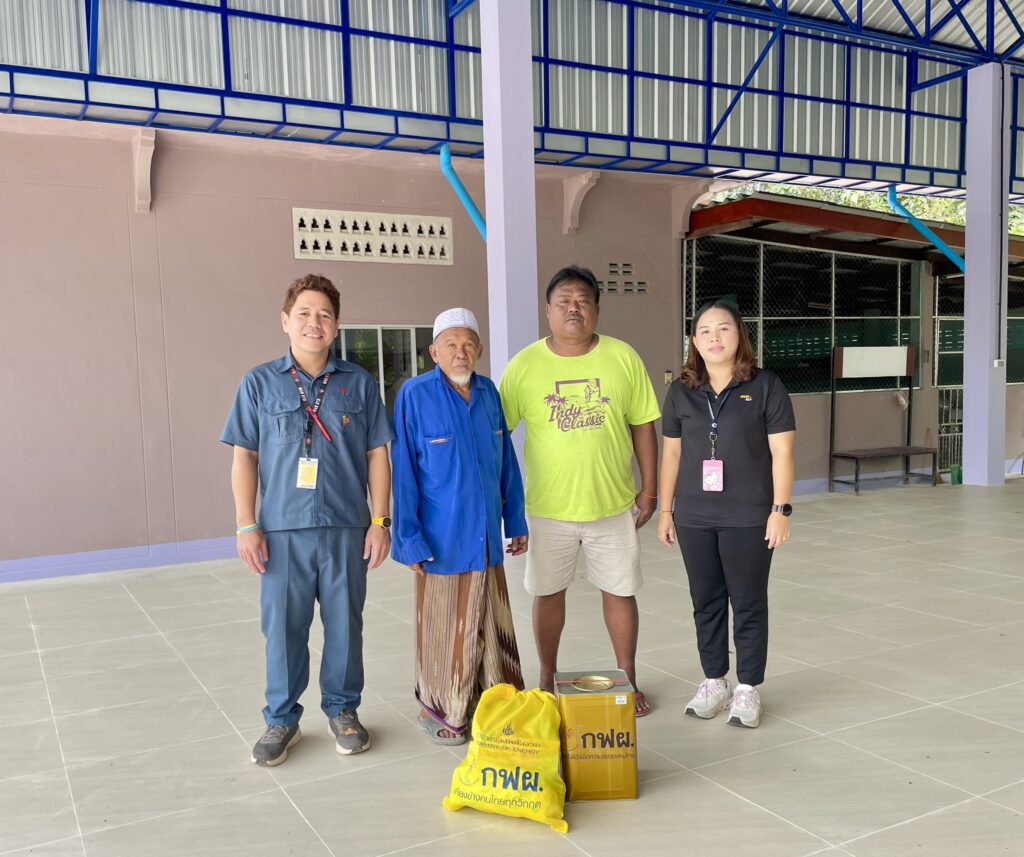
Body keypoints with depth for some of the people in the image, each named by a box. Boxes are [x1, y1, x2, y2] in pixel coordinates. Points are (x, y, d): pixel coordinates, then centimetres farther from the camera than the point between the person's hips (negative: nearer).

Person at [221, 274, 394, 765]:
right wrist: (246, 525, -2)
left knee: (345, 624, 10)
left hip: (346, 528, 1)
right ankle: (281, 719, 24)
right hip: (283, 530, 0)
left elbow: (377, 456, 5)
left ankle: (343, 710, 28)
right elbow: (244, 457, 3)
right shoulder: (260, 383, 3)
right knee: (283, 627, 7)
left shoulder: (359, 384, 4)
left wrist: (380, 521, 0)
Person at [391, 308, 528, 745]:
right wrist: (410, 538, -12)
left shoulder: (488, 392, 4)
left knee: (493, 622, 14)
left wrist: (515, 521, 12)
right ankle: (438, 710, 26)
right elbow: (403, 472, -10)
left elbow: (506, 461, 10)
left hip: (486, 535, 5)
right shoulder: (415, 395, -10)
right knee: (445, 626, 7)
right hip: (442, 538, -5)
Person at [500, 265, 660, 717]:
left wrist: (649, 488, 2)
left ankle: (627, 680, 30)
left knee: (620, 591, 11)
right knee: (548, 593, 12)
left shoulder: (623, 358, -3)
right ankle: (547, 681, 31)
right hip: (549, 506, 0)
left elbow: (642, 426, 3)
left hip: (613, 504, 1)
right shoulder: (525, 365, -6)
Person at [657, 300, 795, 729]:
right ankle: (713, 681, 26)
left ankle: (747, 688, 19)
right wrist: (665, 510, 9)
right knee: (706, 601, 12)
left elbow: (781, 452, -5)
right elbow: (671, 453, 9)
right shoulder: (681, 392, 5)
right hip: (694, 518, 3)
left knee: (749, 603, 6)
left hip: (749, 517, -3)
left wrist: (780, 509, -9)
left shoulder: (765, 387, -4)